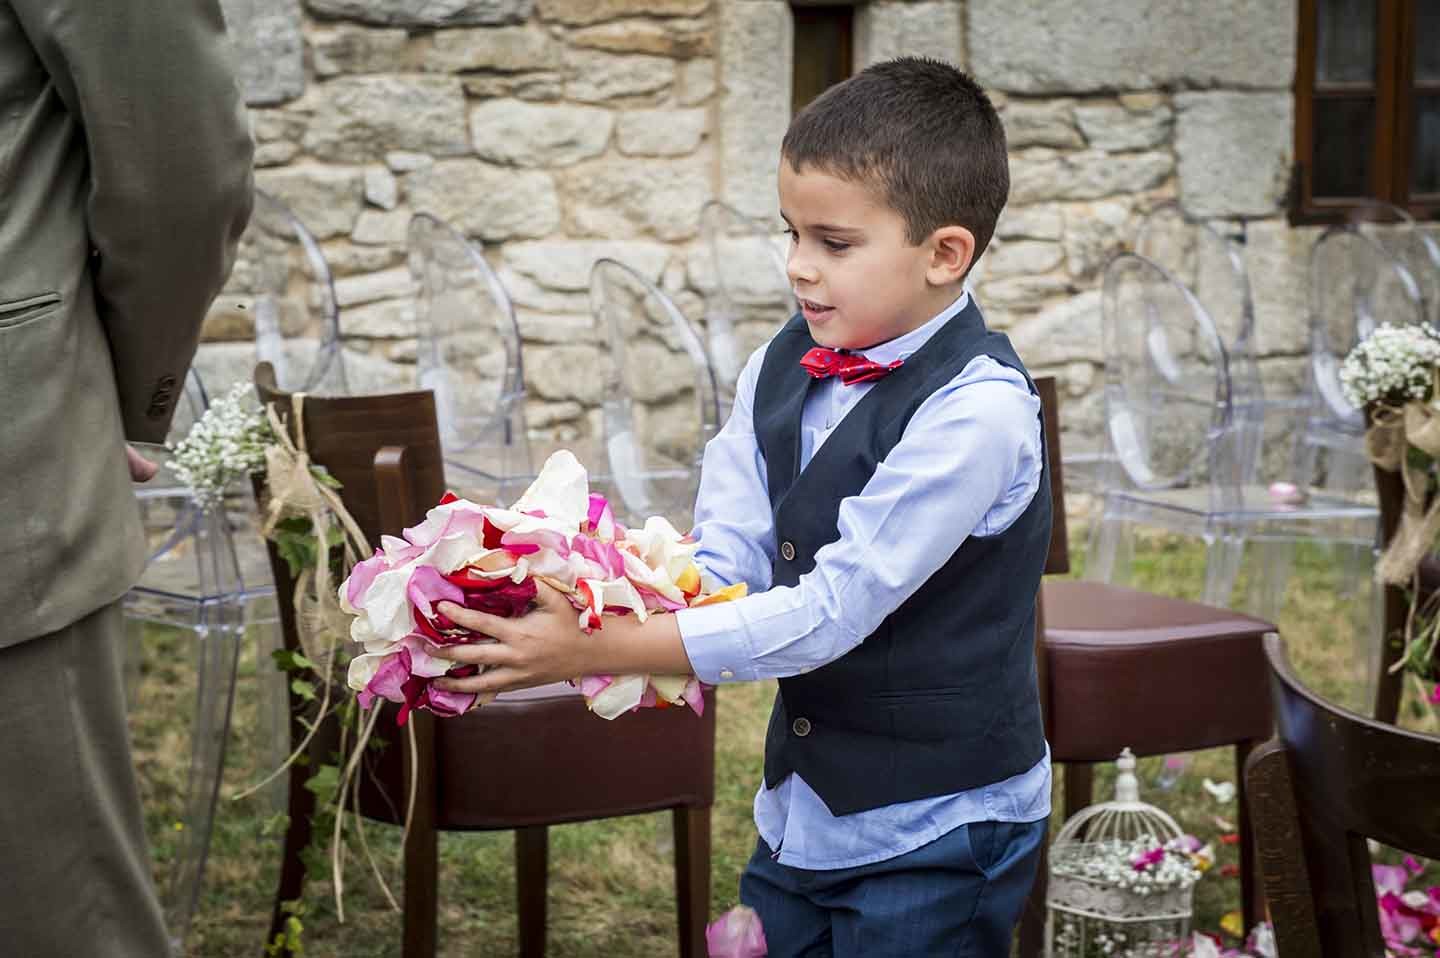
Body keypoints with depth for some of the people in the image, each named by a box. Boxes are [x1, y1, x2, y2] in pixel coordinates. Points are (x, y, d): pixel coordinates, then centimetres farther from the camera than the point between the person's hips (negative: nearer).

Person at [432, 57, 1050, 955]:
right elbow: (725, 560, -2)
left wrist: (602, 651, -28)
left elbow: (832, 609, -26)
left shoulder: (977, 410, -22)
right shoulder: (781, 369, 2)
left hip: (934, 836, -6)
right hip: (800, 812, 6)